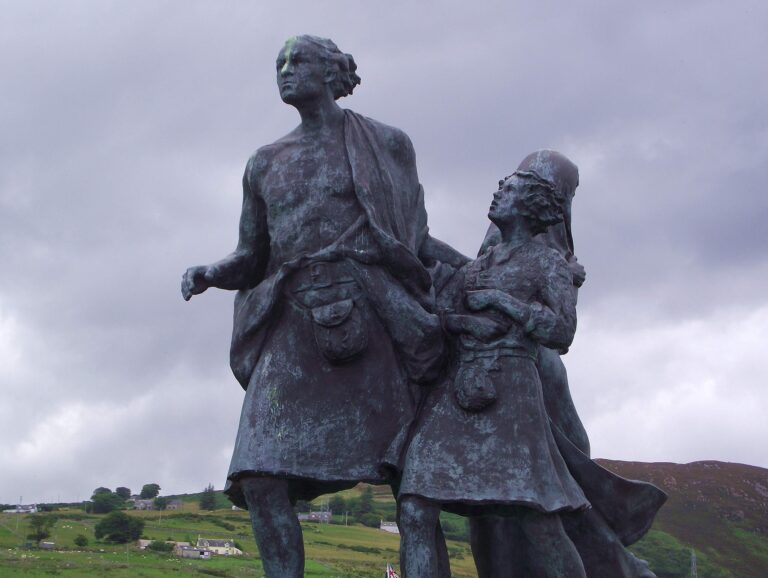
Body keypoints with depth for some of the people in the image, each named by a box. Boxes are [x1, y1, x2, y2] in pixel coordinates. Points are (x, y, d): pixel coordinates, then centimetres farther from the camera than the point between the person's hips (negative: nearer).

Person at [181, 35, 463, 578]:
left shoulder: (385, 144, 10)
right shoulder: (265, 163, 19)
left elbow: (413, 240, 14)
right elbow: (252, 259, 19)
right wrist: (206, 275, 0)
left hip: (369, 321, -3)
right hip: (296, 328, 3)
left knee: (408, 475, -6)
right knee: (260, 478, -13)